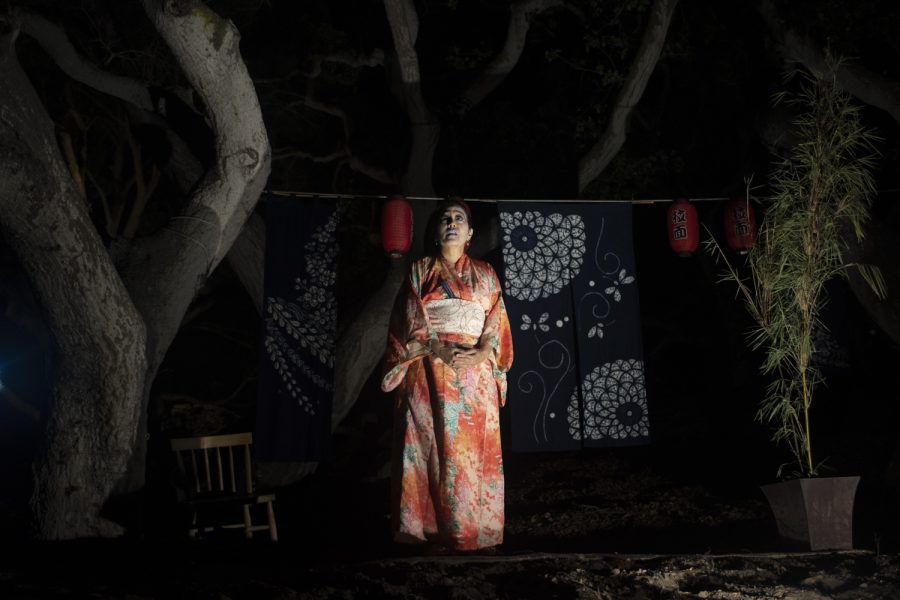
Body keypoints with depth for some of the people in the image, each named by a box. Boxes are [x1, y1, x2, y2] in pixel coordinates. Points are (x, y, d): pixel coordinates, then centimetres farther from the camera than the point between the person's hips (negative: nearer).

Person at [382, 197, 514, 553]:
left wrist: (480, 354, -12)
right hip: (429, 373, -1)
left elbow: (497, 324, 6)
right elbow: (409, 324, 1)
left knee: (474, 450, 0)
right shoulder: (419, 272, 10)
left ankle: (473, 528, 9)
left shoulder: (484, 275, 13)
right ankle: (432, 526, 5)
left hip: (475, 374, 1)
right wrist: (437, 348, -15)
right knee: (432, 448, -3)